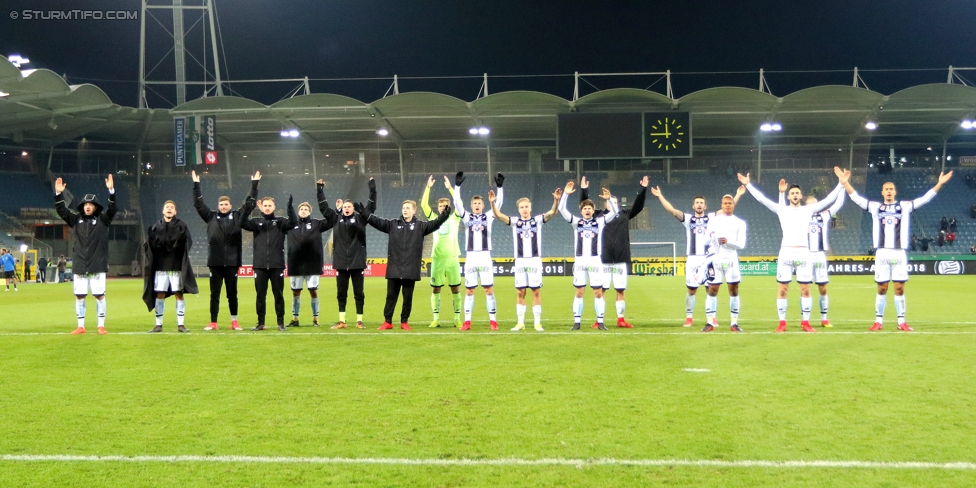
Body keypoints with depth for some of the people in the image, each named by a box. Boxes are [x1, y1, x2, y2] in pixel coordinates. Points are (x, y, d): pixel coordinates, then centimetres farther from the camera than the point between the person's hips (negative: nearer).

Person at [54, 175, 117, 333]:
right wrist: (58, 194, -10)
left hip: (98, 266, -3)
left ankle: (101, 326, 7)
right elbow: (61, 210, 4)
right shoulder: (76, 220, 11)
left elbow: (113, 209, -10)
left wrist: (111, 190, -23)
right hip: (79, 266, 3)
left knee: (99, 295, -1)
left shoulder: (102, 219, 4)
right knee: (79, 296, 5)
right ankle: (81, 327, 12)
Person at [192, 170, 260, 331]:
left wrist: (254, 185, 2)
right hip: (215, 262, 1)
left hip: (232, 262, -1)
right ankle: (213, 323, 10)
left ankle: (234, 321, 14)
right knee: (214, 294, 5)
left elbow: (250, 203, 5)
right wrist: (196, 184, 4)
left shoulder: (238, 216, 5)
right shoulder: (211, 217, 7)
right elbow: (199, 204, 7)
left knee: (232, 293, 7)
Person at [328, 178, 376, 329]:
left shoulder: (360, 219, 2)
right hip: (341, 262, 2)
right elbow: (323, 208, 8)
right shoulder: (337, 219, 8)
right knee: (341, 293, 7)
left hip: (357, 262, -2)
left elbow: (371, 207, -4)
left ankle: (359, 321, 10)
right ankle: (341, 321, 14)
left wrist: (372, 190, -14)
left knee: (359, 293, 3)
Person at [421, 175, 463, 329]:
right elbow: (423, 204, -3)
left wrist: (450, 187, -16)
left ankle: (457, 318, 7)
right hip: (437, 258, 1)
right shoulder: (434, 218, 9)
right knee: (435, 289, 1)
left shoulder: (454, 218, 6)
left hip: (452, 258, -1)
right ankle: (436, 319, 7)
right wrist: (428, 187, -11)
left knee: (455, 289, 1)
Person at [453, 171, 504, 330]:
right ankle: (467, 321, 8)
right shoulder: (467, 217, 8)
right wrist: (457, 185, -12)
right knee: (469, 290, 4)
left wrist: (499, 187, -13)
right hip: (470, 257, 1)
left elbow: (498, 203, -3)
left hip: (485, 257, -1)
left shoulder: (488, 217, 8)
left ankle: (493, 320, 5)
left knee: (489, 289, -1)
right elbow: (457, 203, -3)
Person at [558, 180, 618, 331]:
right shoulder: (576, 222, 6)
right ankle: (577, 322, 8)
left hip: (595, 261, 0)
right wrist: (566, 194, -14)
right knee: (579, 292, 3)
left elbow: (614, 212, -2)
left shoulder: (599, 222, 6)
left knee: (598, 292, 0)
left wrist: (609, 199, -18)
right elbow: (562, 210, -2)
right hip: (580, 261, 0)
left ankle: (600, 322, 6)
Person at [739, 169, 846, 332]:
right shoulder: (781, 210, 9)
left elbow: (829, 200, 6)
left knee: (805, 290, 0)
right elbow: (761, 198, 5)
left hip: (803, 253, 0)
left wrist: (841, 184, -2)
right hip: (786, 253, 0)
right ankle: (782, 323, 7)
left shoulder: (809, 210, 10)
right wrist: (748, 185, 0)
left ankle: (805, 322, 9)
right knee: (783, 290, 0)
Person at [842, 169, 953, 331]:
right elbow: (855, 198, 1)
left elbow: (925, 198, 4)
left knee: (899, 288, 3)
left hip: (899, 253, 0)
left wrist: (940, 183, -4)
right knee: (882, 288, 3)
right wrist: (845, 182, -11)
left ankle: (902, 322, 10)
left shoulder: (904, 206, 8)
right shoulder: (875, 207, 7)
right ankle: (878, 321, 11)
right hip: (882, 253, 0)